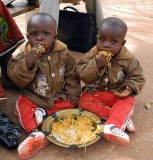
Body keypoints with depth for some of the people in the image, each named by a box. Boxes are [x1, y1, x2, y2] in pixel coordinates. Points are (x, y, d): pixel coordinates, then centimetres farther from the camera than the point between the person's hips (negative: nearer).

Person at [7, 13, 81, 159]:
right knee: (22, 105, -24)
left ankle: (43, 112, -19)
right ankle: (35, 133, -36)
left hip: (58, 96, 2)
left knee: (71, 104, -17)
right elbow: (17, 79, -25)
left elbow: (71, 75, 2)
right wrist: (28, 61, -39)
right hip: (33, 98, -1)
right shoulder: (23, 54, -13)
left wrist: (73, 94, -7)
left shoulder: (63, 53, -8)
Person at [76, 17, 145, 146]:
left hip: (118, 94, -1)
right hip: (95, 93, 1)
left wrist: (130, 88, -24)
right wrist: (96, 64, -32)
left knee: (129, 100, -28)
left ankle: (113, 126, -47)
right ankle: (122, 118, -28)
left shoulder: (127, 58, -11)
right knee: (83, 101, -25)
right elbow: (81, 74, -16)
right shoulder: (92, 55, -10)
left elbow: (137, 77, -3)